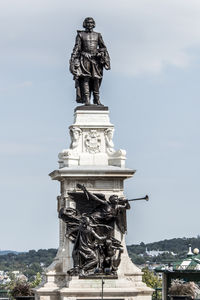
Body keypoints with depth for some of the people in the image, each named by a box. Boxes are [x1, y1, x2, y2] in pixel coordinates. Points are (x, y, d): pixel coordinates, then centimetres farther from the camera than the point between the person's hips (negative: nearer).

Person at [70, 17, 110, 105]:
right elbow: (76, 49, 2)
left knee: (96, 79, 1)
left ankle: (97, 100, 5)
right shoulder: (80, 35, 6)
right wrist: (73, 61, -5)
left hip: (96, 59, 3)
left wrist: (106, 59, -3)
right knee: (85, 78, -10)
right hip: (85, 59, -3)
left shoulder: (97, 35, 13)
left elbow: (103, 48, 11)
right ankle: (87, 100, -13)